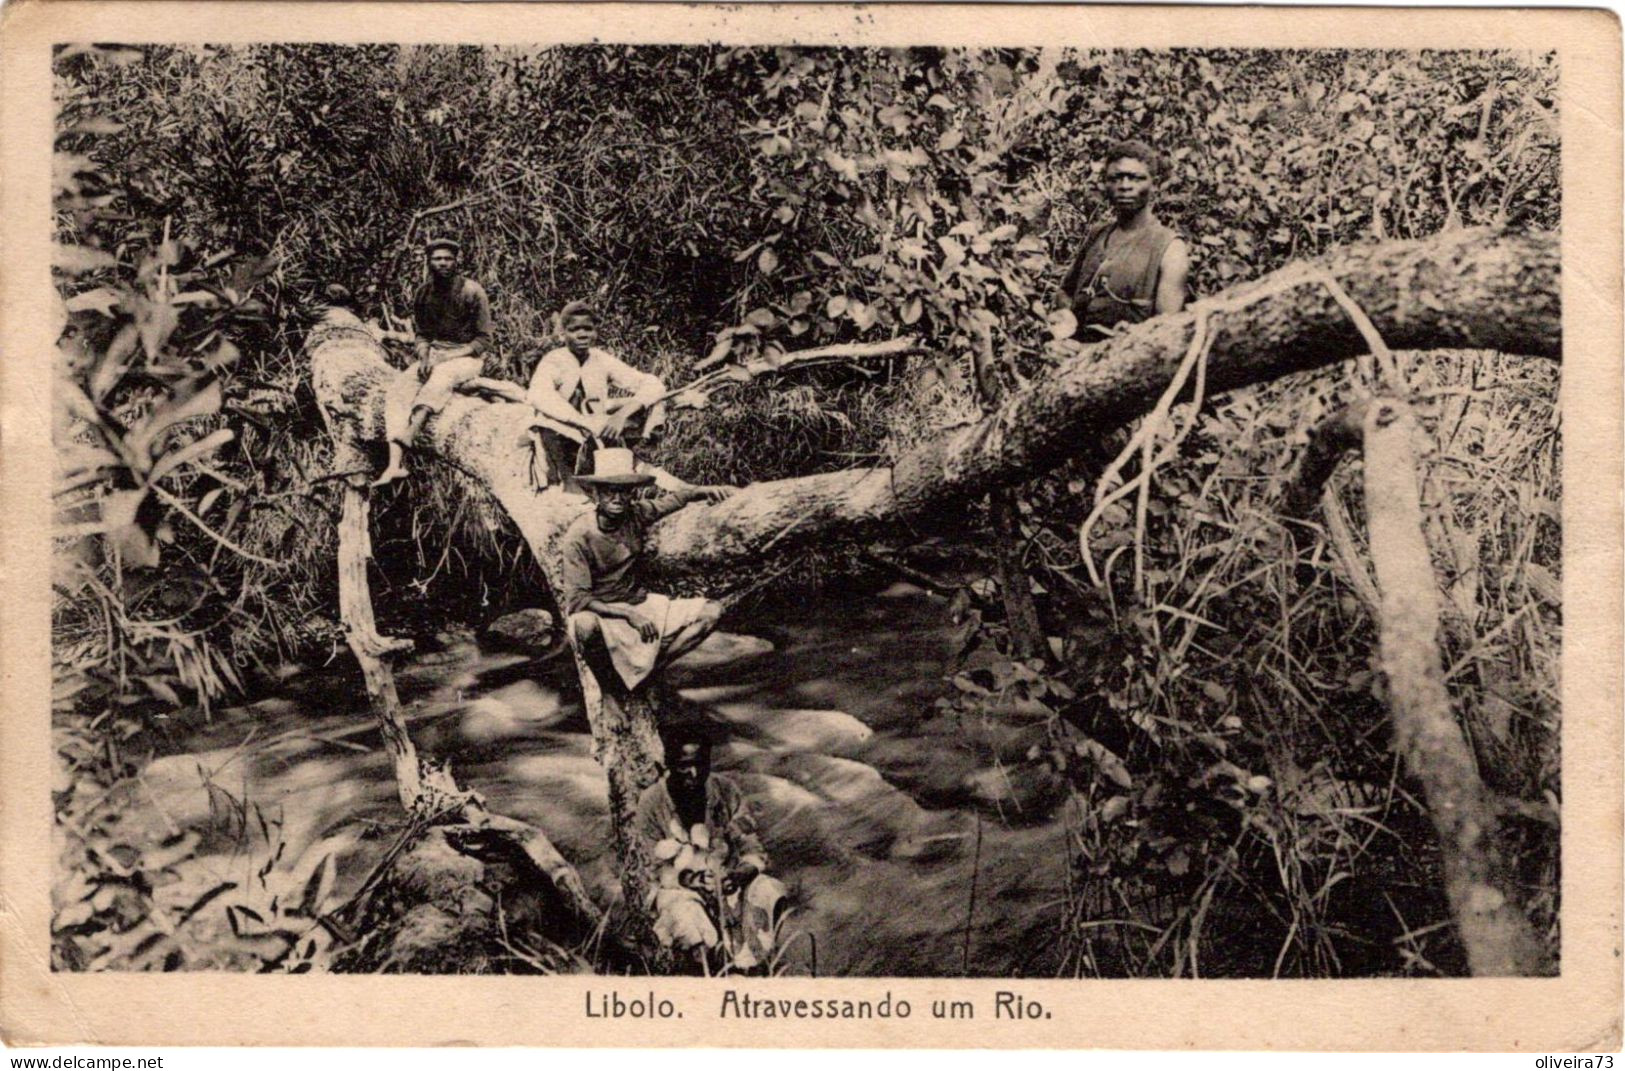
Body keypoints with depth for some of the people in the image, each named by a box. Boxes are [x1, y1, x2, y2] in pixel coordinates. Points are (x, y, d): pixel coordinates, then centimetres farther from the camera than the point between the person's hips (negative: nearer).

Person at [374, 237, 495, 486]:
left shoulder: (472, 291, -7)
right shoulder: (423, 293, 8)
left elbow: (483, 341, -6)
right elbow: (421, 335, 15)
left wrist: (449, 358, -17)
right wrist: (424, 357, -8)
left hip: (467, 356, -5)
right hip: (433, 354, 5)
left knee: (442, 375, -39)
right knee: (397, 391, -22)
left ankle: (409, 436, -52)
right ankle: (396, 464, -35)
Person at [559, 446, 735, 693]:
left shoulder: (637, 514, -4)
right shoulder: (578, 537, -19)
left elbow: (676, 498, 14)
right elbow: (576, 600, -23)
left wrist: (703, 491, -7)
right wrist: (629, 614, -26)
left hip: (641, 604, 6)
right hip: (600, 614, -6)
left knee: (711, 611, -6)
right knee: (585, 626, -42)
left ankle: (644, 670, -3)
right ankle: (607, 680, -8)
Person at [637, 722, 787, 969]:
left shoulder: (726, 790, -5)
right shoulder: (652, 803, -10)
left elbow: (753, 851, -4)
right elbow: (662, 868, -6)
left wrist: (743, 872, -28)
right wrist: (689, 878, -27)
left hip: (727, 883, 2)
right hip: (681, 890, -2)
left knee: (767, 892, -26)